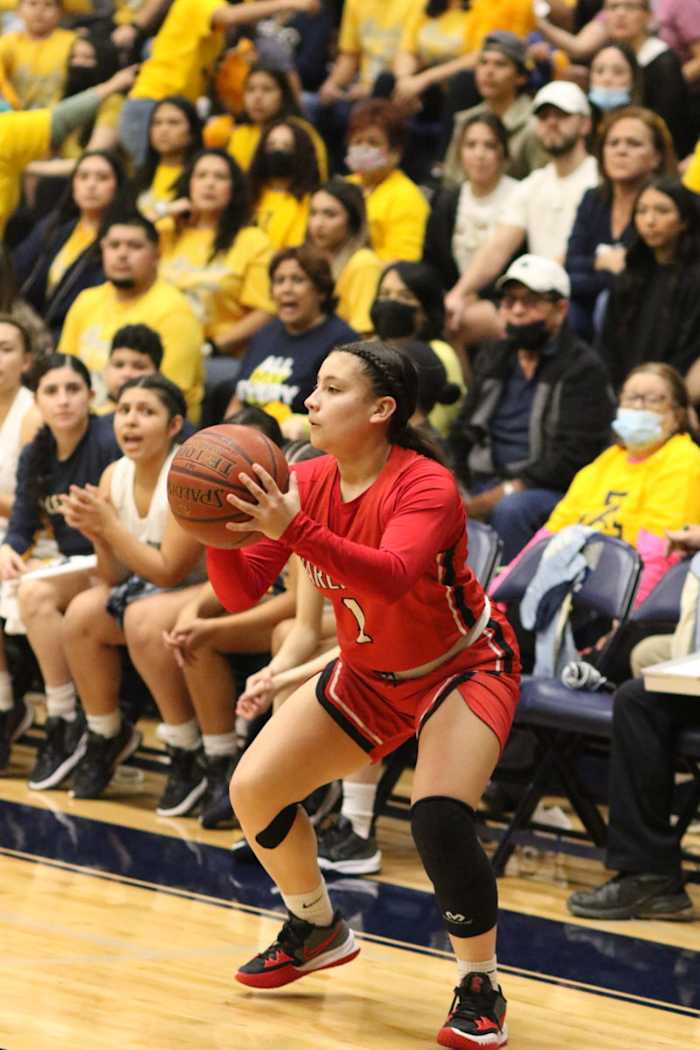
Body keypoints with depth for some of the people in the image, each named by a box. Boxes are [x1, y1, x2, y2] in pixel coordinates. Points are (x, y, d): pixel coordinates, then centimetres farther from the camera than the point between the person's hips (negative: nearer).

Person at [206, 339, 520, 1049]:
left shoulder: (425, 486, -29)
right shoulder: (306, 485, -11)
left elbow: (393, 576, -48)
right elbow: (240, 594, -12)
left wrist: (295, 531, -58)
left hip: (465, 668, -7)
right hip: (370, 675, 7)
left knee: (439, 819, -28)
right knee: (252, 790, 3)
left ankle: (480, 991, -6)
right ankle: (318, 931, 30)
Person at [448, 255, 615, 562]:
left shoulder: (583, 368, -3)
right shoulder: (492, 358, 18)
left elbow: (573, 457, -12)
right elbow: (463, 433, 22)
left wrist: (504, 493, -17)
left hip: (551, 491, -6)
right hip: (482, 484, 6)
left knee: (510, 509, -37)